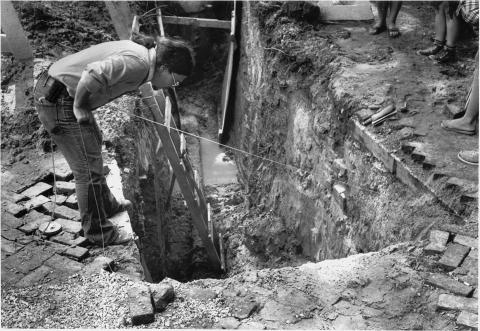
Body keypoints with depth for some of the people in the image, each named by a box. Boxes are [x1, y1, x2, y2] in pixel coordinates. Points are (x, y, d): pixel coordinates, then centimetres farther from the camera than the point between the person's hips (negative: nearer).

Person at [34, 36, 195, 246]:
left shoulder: (137, 51, 9)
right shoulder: (138, 63, -22)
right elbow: (93, 75, -36)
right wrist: (80, 106, -19)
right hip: (59, 102, -10)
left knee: (93, 144, 26)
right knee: (88, 168, 0)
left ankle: (106, 205, 45)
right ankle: (98, 231, 16)